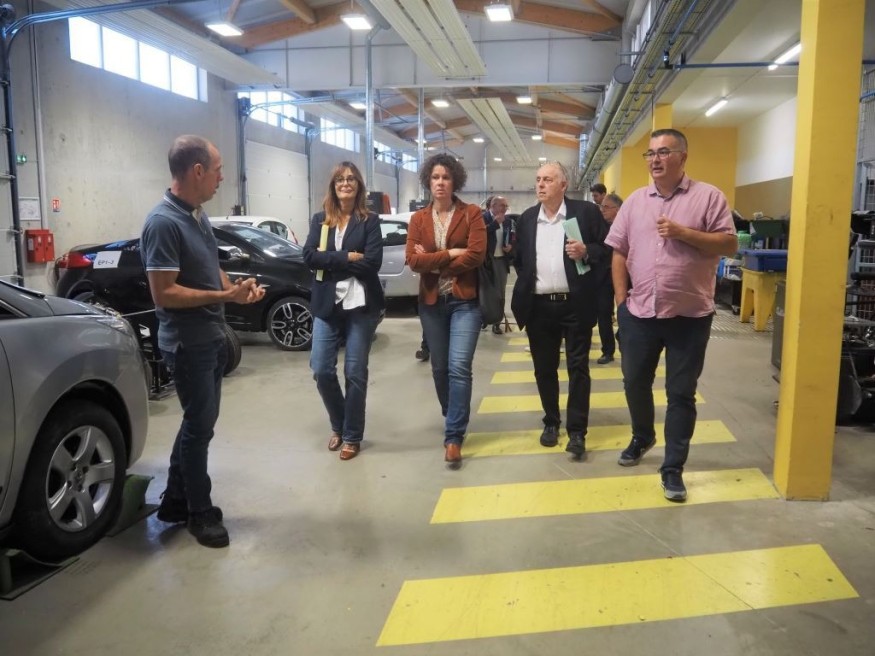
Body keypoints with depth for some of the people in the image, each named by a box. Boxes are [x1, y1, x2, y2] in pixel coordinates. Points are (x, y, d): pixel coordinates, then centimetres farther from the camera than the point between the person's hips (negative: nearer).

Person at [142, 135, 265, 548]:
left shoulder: (198, 215, 8)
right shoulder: (164, 222, -21)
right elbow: (163, 293, -25)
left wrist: (236, 289, 0)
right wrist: (225, 296, -25)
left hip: (211, 337, 9)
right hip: (187, 343, -9)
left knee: (200, 421, 17)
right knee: (199, 425, 3)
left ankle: (175, 501, 32)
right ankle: (200, 513, 20)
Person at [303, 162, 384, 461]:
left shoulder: (369, 221, 2)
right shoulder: (319, 220, 10)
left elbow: (372, 262, -11)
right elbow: (309, 256, -5)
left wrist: (330, 261, -9)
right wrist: (348, 258, -14)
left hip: (360, 306, -2)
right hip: (326, 305, 2)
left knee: (355, 373, 2)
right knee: (321, 370, 0)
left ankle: (352, 436, 18)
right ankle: (338, 425, 25)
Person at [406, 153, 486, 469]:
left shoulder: (472, 214, -2)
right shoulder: (418, 218, 6)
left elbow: (476, 255, -14)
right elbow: (413, 260, -6)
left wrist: (433, 262, -11)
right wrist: (451, 254, -14)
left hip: (464, 301, -3)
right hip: (431, 302, 4)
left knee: (459, 367, -13)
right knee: (440, 368, 12)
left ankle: (454, 436, -6)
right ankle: (454, 421, 34)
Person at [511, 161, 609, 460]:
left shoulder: (586, 211, -2)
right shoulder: (526, 218, 10)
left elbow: (608, 248, -1)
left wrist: (587, 252, -19)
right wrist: (523, 290, 6)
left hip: (575, 304, -3)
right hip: (539, 306, 4)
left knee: (578, 368, 2)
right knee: (544, 369, 12)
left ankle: (577, 431, 10)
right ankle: (551, 422, 29)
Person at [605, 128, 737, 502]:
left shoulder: (708, 196, -4)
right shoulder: (635, 201, 7)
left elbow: (729, 245, -7)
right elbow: (619, 253, 9)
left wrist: (685, 233, -18)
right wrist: (621, 300, 3)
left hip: (690, 315, -4)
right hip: (640, 312, 4)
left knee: (681, 393, 4)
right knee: (635, 382, 17)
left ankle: (673, 468, 15)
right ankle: (642, 437, 43)